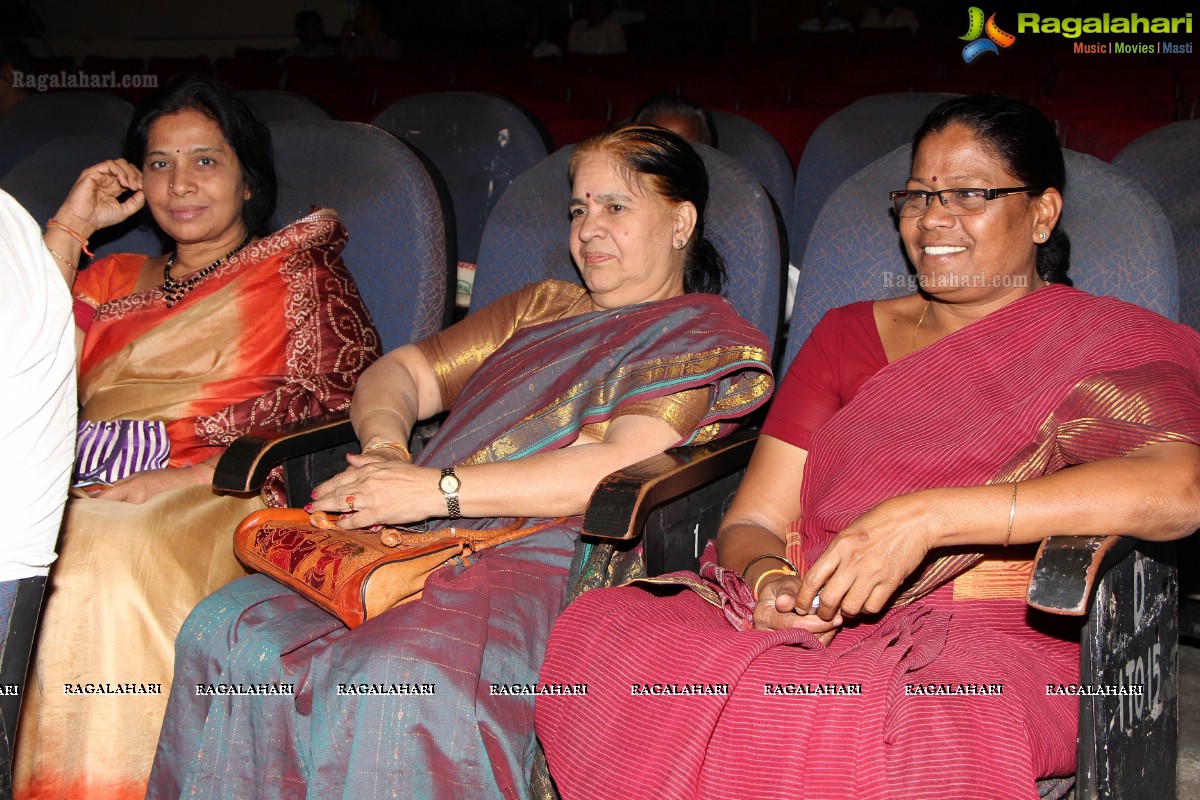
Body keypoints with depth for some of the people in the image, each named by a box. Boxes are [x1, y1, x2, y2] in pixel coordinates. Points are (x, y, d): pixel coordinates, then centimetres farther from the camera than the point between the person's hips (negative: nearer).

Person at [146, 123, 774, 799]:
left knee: (398, 678, -37)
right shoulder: (539, 307, 29)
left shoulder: (702, 334, 7)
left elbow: (626, 465, -11)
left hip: (546, 561, -6)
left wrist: (435, 489, -15)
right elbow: (400, 373, 25)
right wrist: (385, 446, -1)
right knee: (227, 628, -18)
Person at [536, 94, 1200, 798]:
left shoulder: (1102, 343, 6)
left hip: (990, 653, -4)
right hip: (810, 626, 5)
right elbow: (753, 522, 14)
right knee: (597, 631, -25)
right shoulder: (848, 335, 20)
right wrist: (769, 581, -12)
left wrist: (924, 517, -23)